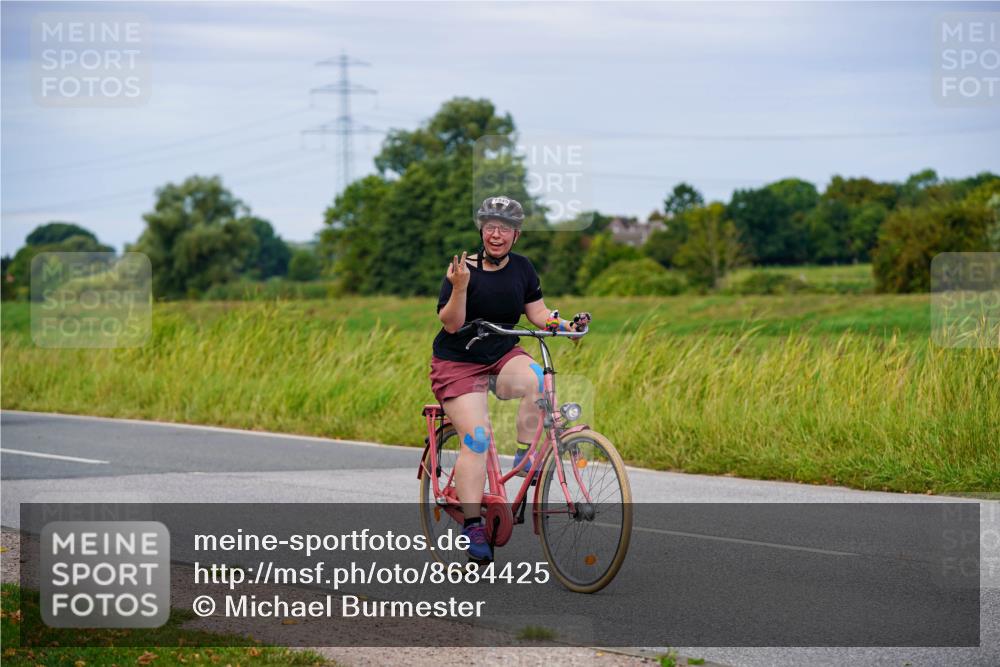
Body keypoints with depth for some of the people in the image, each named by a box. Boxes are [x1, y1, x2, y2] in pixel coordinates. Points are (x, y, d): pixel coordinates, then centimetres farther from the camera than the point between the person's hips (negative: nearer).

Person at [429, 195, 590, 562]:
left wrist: (566, 324, -12)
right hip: (459, 363, -4)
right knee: (476, 438, -17)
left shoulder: (522, 269, 3)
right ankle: (472, 525, -12)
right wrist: (460, 287, -33)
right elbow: (451, 324, -18)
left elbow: (538, 314, 6)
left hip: (504, 356, 4)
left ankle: (526, 456, -15)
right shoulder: (465, 269, -12)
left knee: (537, 380, -31)